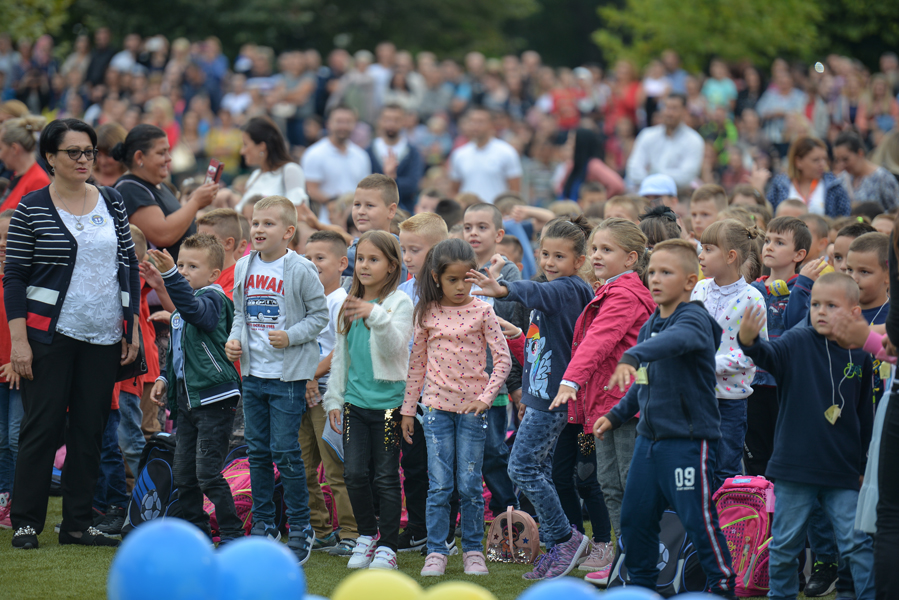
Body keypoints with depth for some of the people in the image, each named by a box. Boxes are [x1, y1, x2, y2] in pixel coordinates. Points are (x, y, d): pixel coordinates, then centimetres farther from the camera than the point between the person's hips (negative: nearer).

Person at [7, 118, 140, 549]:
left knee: (90, 429, 6)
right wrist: (19, 340, -10)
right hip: (50, 335, -4)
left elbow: (130, 268, 14)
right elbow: (14, 278, -3)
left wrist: (132, 328, 8)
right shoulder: (31, 210, -3)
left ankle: (78, 522, 12)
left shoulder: (112, 205, 9)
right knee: (43, 426, -3)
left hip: (104, 337, 4)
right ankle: (26, 522, 4)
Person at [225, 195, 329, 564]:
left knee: (285, 451, -7)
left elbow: (320, 315, -6)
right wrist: (235, 339, 0)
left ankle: (301, 530, 3)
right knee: (257, 451, 10)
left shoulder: (301, 270, -9)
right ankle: (263, 526, 19)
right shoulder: (244, 268, 8)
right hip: (253, 373, 6)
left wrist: (290, 336, -19)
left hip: (288, 374, -6)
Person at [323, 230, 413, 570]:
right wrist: (333, 399, 15)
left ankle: (387, 547, 8)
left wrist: (376, 316, -34)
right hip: (355, 400, 5)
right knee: (354, 473, -1)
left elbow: (395, 347, -18)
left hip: (388, 401, -5)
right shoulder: (350, 305, 12)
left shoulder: (399, 303, -4)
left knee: (386, 477, 0)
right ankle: (367, 534, 19)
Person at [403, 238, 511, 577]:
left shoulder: (481, 312, -2)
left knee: (469, 485, 2)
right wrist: (408, 408, 11)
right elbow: (417, 362, 11)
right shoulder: (428, 314, 3)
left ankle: (473, 550, 13)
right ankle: (436, 552, 7)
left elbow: (503, 359, -2)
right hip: (437, 407, 1)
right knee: (439, 486, 0)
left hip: (472, 408, -1)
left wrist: (485, 397, -11)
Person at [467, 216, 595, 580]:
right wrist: (527, 395, 27)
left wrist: (504, 290, -56)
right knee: (539, 471, 11)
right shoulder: (555, 291, 16)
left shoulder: (570, 290, -14)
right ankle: (555, 550, 15)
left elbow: (541, 294, -38)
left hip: (554, 398, -10)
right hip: (540, 395, 10)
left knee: (522, 467, -9)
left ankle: (566, 537, -1)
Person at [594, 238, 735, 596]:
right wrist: (616, 416, 21)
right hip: (650, 436, 8)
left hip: (688, 437, -8)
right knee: (635, 515, 11)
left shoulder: (693, 318, -13)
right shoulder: (650, 324, 12)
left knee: (698, 518, -5)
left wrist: (632, 357, -53)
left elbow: (675, 339, -38)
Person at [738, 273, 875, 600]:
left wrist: (866, 465, 12)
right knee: (785, 543, 9)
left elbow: (865, 416, 10)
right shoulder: (798, 343, -5)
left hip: (843, 473, 1)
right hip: (795, 467, -1)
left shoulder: (860, 358, 2)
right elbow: (770, 355, -25)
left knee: (857, 544, 0)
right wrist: (750, 341, -48)